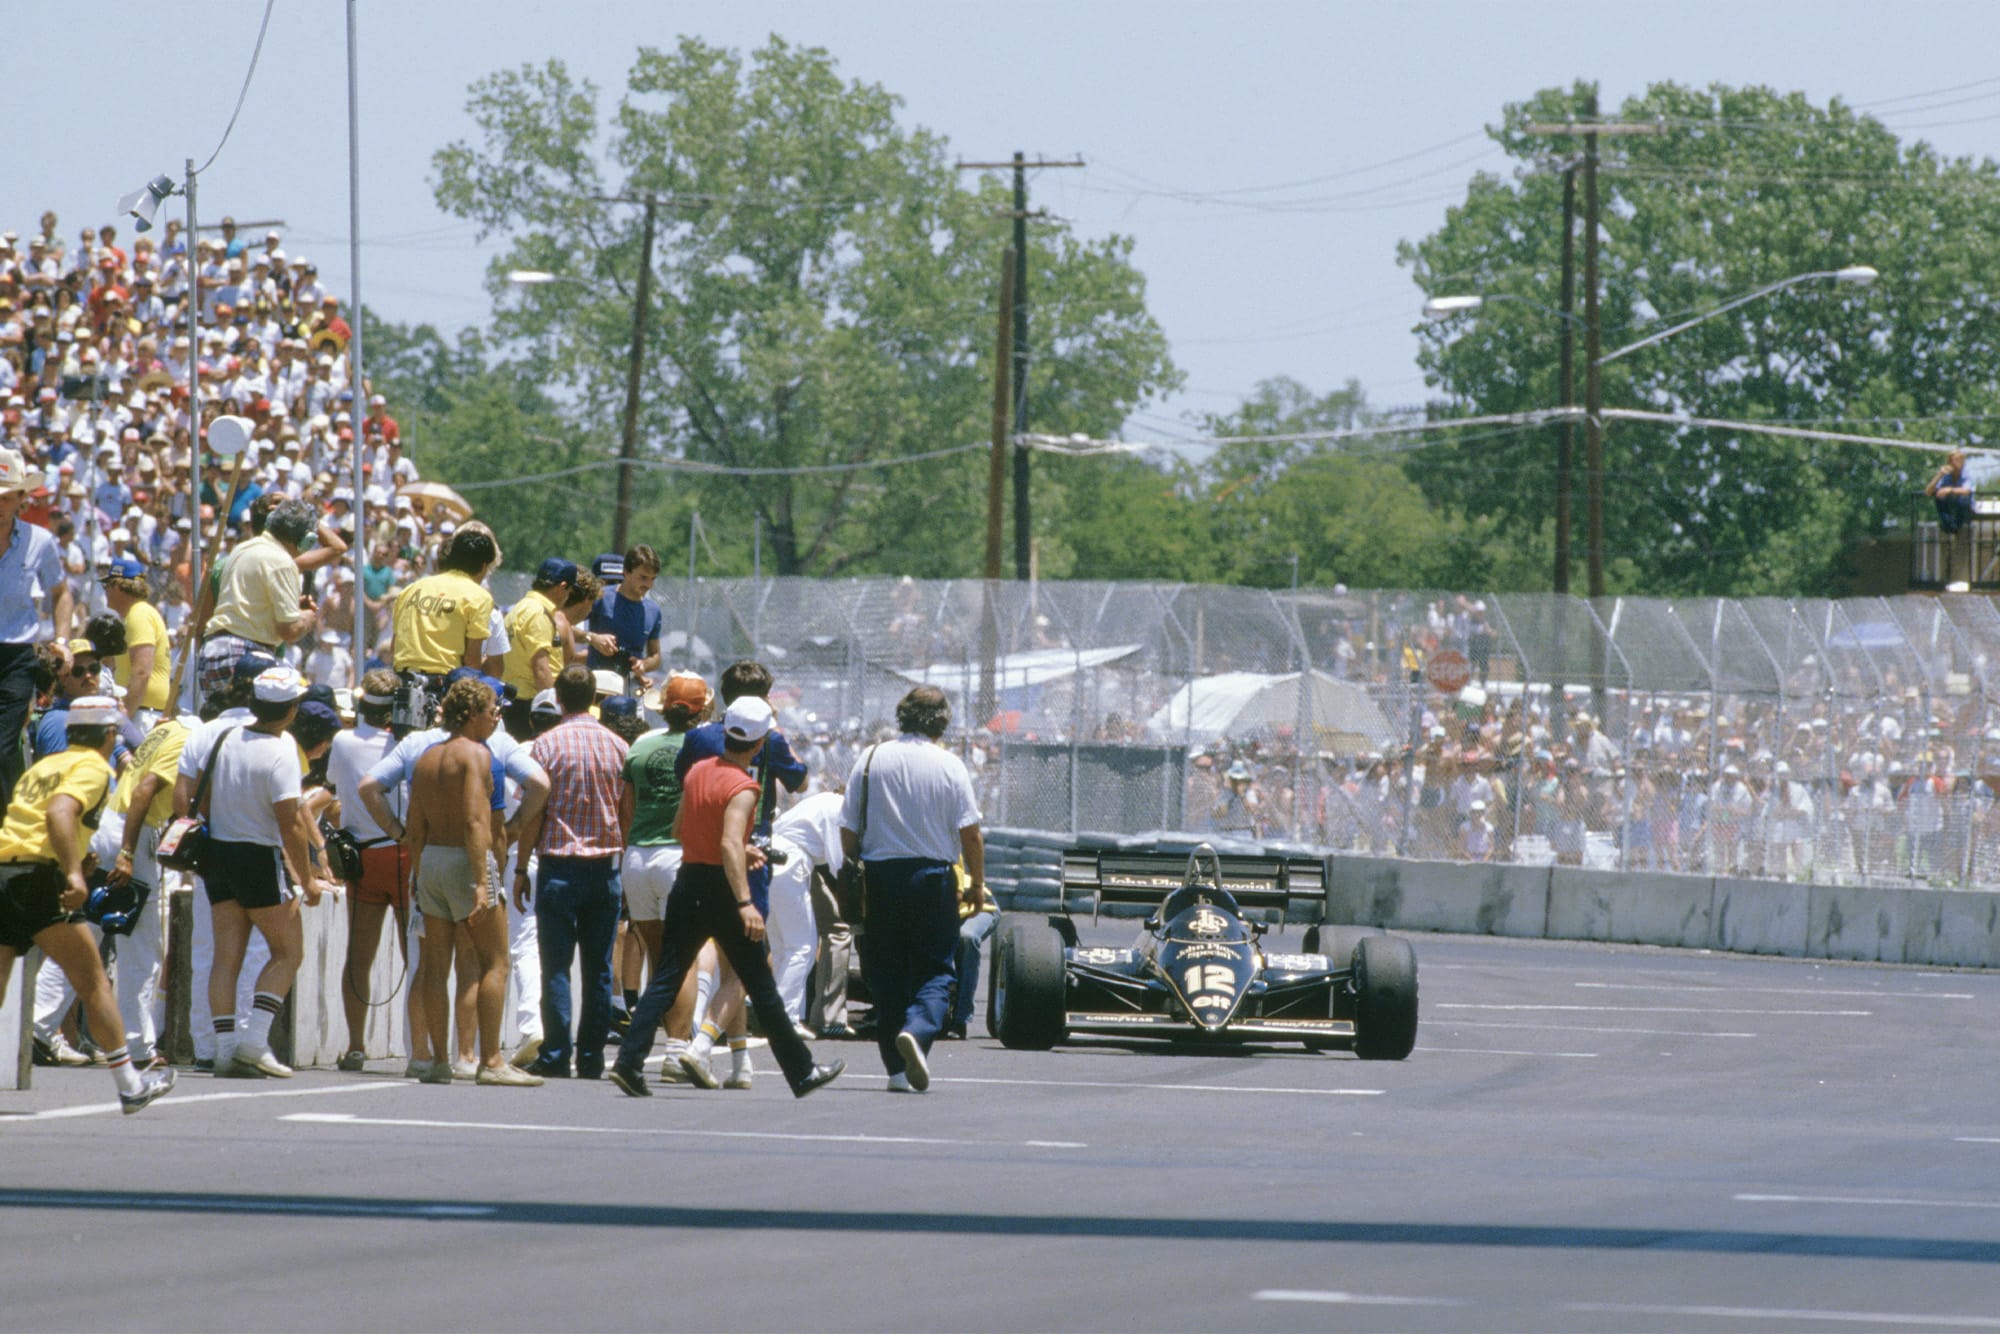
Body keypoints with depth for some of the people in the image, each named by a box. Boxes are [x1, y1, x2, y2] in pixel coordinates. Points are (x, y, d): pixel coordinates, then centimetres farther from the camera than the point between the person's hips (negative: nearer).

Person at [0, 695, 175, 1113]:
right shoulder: (93, 767, 0)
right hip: (37, 877, -7)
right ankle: (130, 1086, 8)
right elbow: (59, 813, -17)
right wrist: (74, 872, -25)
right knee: (93, 981, 4)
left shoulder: (44, 765, 25)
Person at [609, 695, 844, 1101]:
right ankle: (802, 1073, 12)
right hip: (721, 888, -6)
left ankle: (629, 1063, -11)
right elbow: (730, 844, -28)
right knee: (761, 987, 3)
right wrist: (745, 904, -35)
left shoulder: (697, 772, 7)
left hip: (687, 883, 6)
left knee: (665, 979, 4)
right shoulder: (741, 787, -15)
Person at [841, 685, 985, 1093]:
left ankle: (898, 1069, 7)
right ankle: (918, 1030, -24)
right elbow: (970, 833, -5)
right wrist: (976, 884, 7)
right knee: (935, 969, 5)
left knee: (887, 973, 9)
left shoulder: (870, 760, 2)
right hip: (933, 876, -2)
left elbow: (848, 830, 2)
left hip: (879, 876, 2)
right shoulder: (949, 765, -5)